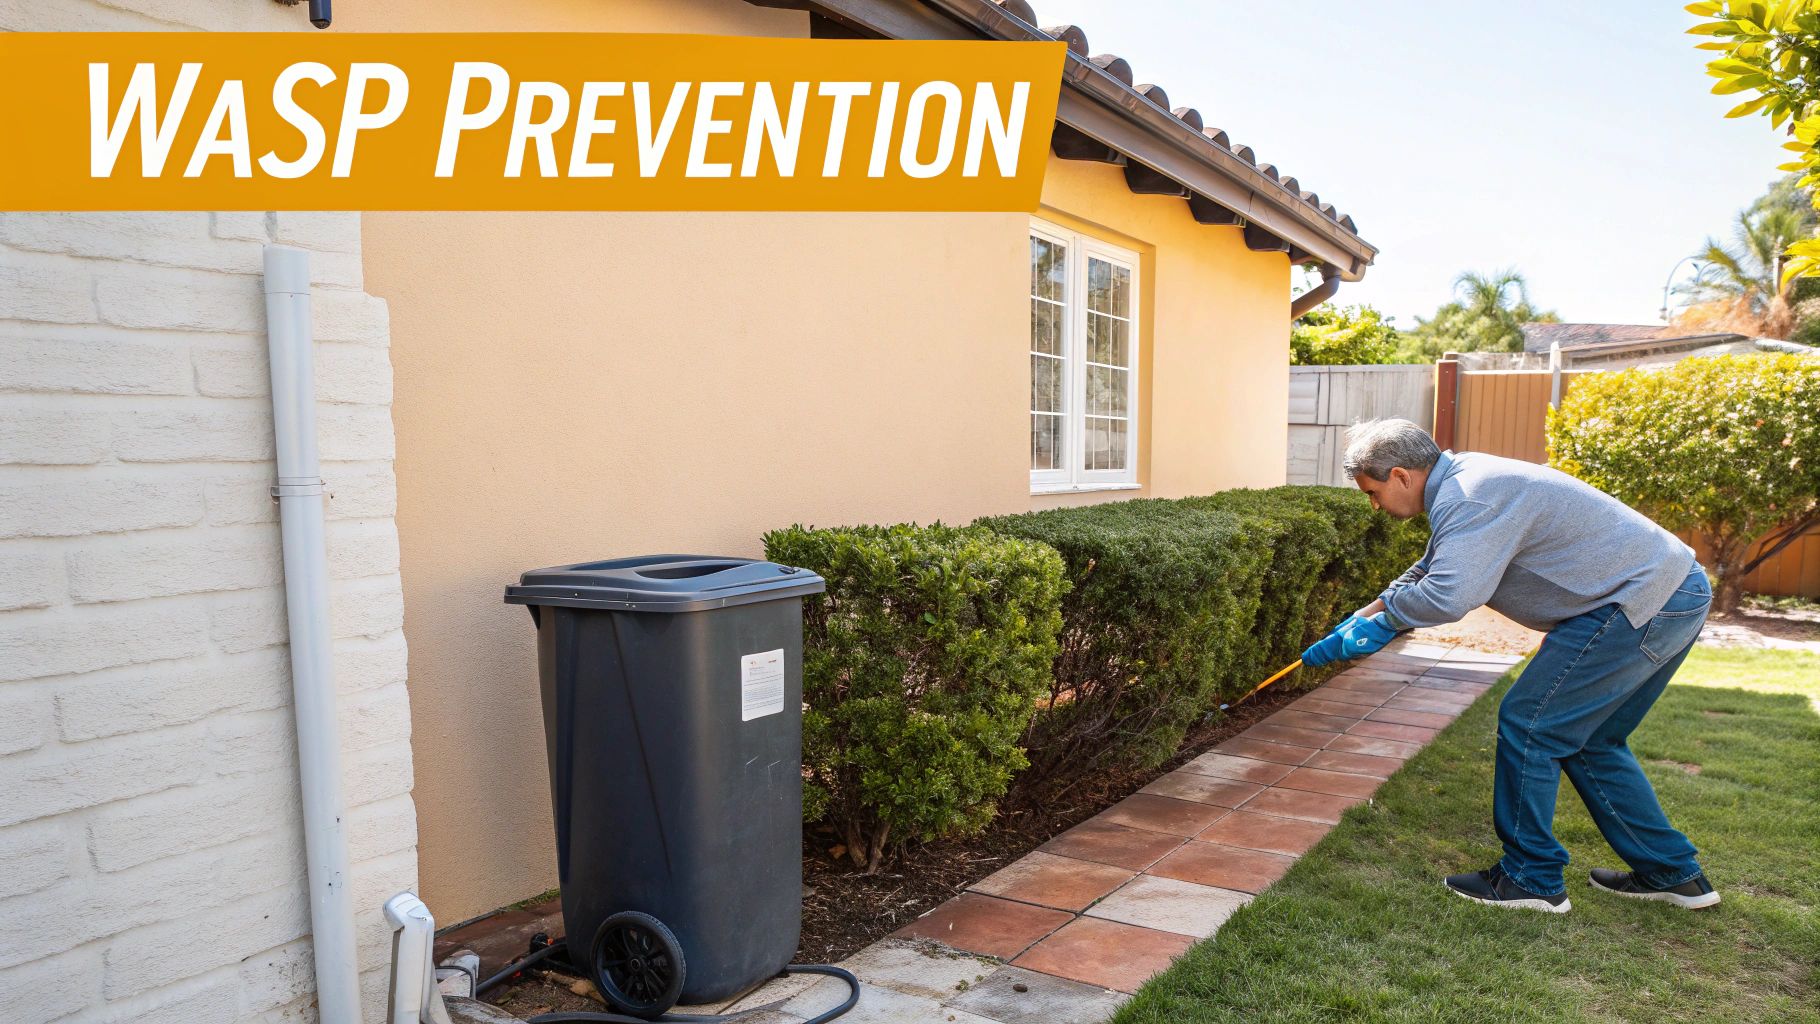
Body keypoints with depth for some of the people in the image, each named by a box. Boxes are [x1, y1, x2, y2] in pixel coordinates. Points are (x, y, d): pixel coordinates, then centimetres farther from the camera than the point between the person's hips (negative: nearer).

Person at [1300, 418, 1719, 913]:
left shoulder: (1468, 499, -21)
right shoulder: (1462, 483, 13)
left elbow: (1447, 597, -33)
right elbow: (1429, 571, 24)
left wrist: (1380, 614, -14)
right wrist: (1360, 621, 18)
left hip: (1640, 603, -11)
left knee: (1528, 724, -4)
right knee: (1589, 740, 19)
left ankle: (1531, 877, 8)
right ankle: (1671, 872, 28)